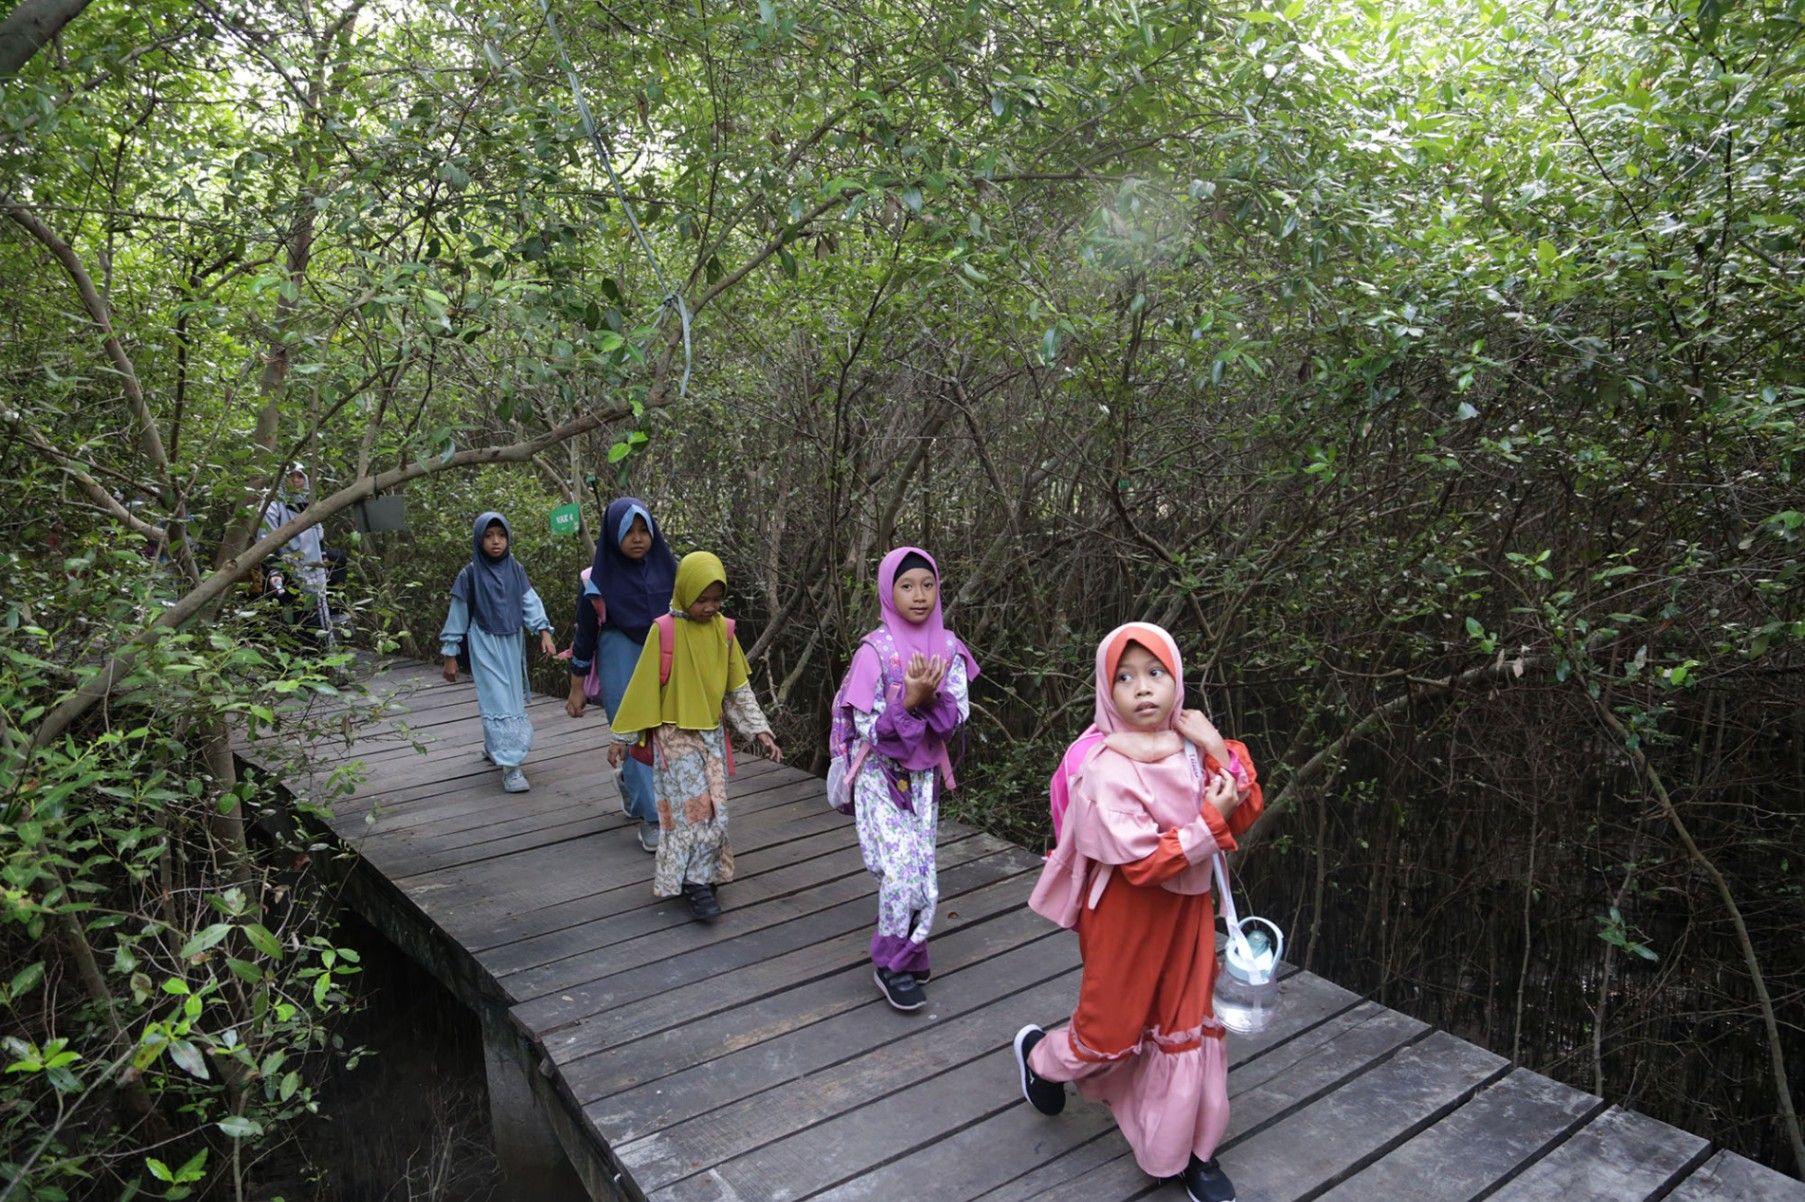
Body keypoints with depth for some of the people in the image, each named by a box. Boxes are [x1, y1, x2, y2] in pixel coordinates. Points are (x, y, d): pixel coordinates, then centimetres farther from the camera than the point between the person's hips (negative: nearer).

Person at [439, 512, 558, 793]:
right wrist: (450, 655, -1)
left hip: (512, 644, 4)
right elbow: (458, 614, -2)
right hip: (485, 645, -4)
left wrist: (544, 631, -18)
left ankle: (493, 747, 37)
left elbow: (530, 601, -3)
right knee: (498, 702, -10)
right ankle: (509, 767, -14)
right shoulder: (470, 574, -6)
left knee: (513, 699, 13)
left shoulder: (515, 569, 3)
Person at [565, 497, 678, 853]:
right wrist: (576, 689, 0)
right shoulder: (598, 580, -7)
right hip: (621, 663, -3)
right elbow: (585, 635, -2)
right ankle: (651, 817, 10)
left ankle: (629, 781, 37)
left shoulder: (667, 569, 1)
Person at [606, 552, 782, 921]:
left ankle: (704, 873, 24)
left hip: (712, 734, 5)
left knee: (713, 809, 8)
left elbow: (738, 688, 6)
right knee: (693, 807, -8)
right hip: (676, 736, -4)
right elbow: (642, 687, -7)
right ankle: (696, 883, 2)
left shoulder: (723, 630, -1)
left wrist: (759, 729, 0)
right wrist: (621, 736, -3)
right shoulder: (665, 631, -13)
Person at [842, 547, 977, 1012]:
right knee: (902, 871, -12)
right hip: (882, 776, -4)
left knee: (922, 871, 7)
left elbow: (958, 716, -4)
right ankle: (892, 964, 9)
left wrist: (931, 698, -23)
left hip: (925, 776, 4)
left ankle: (907, 952, 29)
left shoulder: (948, 648, -2)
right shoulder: (874, 652, -14)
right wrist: (909, 699, -28)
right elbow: (868, 728, -15)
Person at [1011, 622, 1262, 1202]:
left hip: (1187, 908, 5)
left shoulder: (1190, 747, -6)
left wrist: (1222, 753, -17)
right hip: (1128, 916, -5)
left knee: (1187, 1029, 15)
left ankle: (1189, 1151, 34)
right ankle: (1039, 1055, 44)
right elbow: (1142, 862, -27)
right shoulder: (1108, 769, -25)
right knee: (1114, 1029, 13)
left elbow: (1245, 813, -3)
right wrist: (1211, 823, -27)